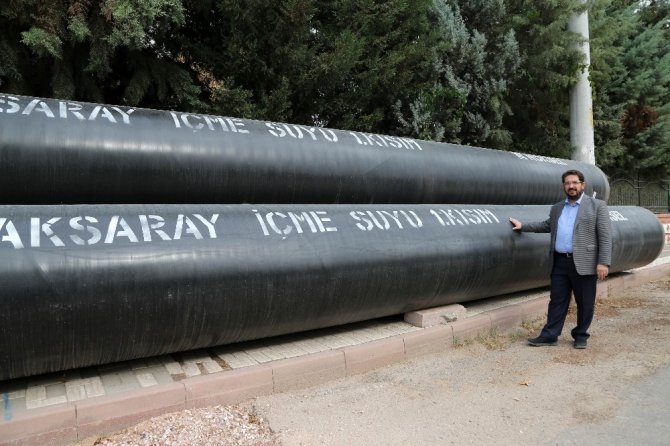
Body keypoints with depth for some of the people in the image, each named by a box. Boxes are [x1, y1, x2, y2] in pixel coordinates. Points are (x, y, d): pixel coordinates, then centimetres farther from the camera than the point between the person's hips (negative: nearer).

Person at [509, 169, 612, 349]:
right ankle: (549, 335, 13)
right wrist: (523, 226, 22)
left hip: (584, 263, -4)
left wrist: (603, 262, -14)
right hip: (560, 262, 4)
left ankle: (581, 336, 22)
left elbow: (605, 236, -6)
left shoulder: (597, 206, -1)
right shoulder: (556, 208, 16)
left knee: (585, 303, 7)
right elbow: (546, 225, 29)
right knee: (557, 300, 8)